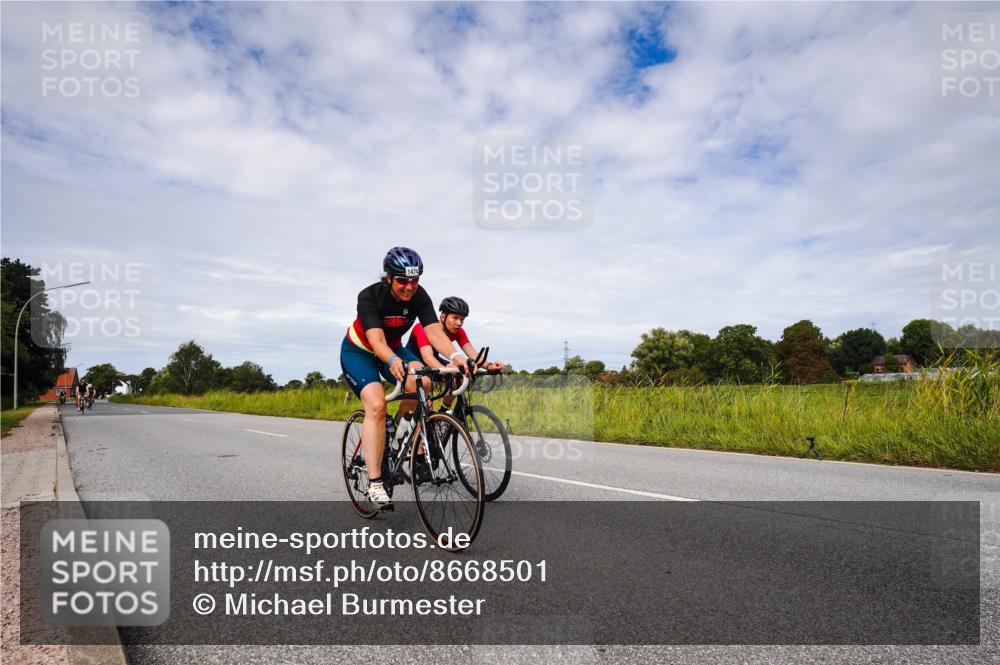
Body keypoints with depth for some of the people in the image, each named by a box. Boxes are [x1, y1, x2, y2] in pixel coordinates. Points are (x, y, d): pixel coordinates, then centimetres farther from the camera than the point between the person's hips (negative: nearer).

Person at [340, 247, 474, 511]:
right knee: (376, 404, -26)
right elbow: (376, 341, -42)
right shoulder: (369, 297, -30)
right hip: (357, 351, -3)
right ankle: (374, 484, -21)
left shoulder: (419, 296, -20)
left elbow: (435, 332, -31)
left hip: (393, 349, 4)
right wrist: (393, 361, -63)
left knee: (422, 383, -27)